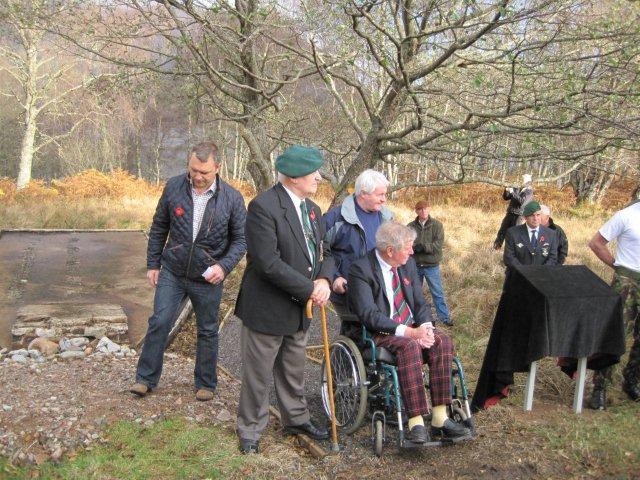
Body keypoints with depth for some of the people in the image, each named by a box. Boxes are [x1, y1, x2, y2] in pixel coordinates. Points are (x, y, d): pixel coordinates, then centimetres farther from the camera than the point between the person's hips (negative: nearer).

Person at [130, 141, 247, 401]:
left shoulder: (232, 198, -12)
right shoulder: (173, 187, -7)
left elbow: (240, 240, -4)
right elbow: (158, 228, 4)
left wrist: (224, 266, -19)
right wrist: (153, 264, 5)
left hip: (208, 278, -1)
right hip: (172, 272, 1)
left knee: (207, 331, 11)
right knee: (159, 323, 1)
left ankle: (206, 383, 28)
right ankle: (146, 378, 19)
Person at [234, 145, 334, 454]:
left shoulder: (312, 209, 8)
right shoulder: (263, 206, -20)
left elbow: (324, 252, 11)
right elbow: (268, 262, -26)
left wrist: (324, 280, -11)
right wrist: (309, 289, -20)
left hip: (298, 309, 8)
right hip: (267, 307, -7)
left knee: (293, 371, 23)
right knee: (257, 374, 8)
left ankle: (296, 419, 41)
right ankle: (250, 430, 26)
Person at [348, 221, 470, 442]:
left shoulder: (408, 264, 9)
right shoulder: (361, 269, -13)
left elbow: (420, 302, 11)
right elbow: (369, 315, -20)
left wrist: (425, 326, -12)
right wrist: (409, 332, -26)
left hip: (413, 327, 6)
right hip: (381, 333, -6)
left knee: (443, 341, -23)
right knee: (410, 347, -36)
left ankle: (440, 419, -22)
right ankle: (416, 423, -33)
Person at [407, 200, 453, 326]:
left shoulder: (437, 225, -4)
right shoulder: (411, 226, -1)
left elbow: (439, 244, -13)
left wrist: (423, 247, -22)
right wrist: (414, 248, -27)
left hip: (432, 265, -2)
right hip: (415, 265, 2)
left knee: (437, 293, 5)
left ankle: (445, 317, 13)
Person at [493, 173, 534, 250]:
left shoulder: (529, 192, -3)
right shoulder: (517, 190, 14)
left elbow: (522, 201, -19)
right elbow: (505, 197, 15)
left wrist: (512, 192, -21)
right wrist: (506, 190, -6)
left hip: (518, 216, -6)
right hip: (509, 214, 6)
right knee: (502, 231, 6)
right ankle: (496, 247, 15)